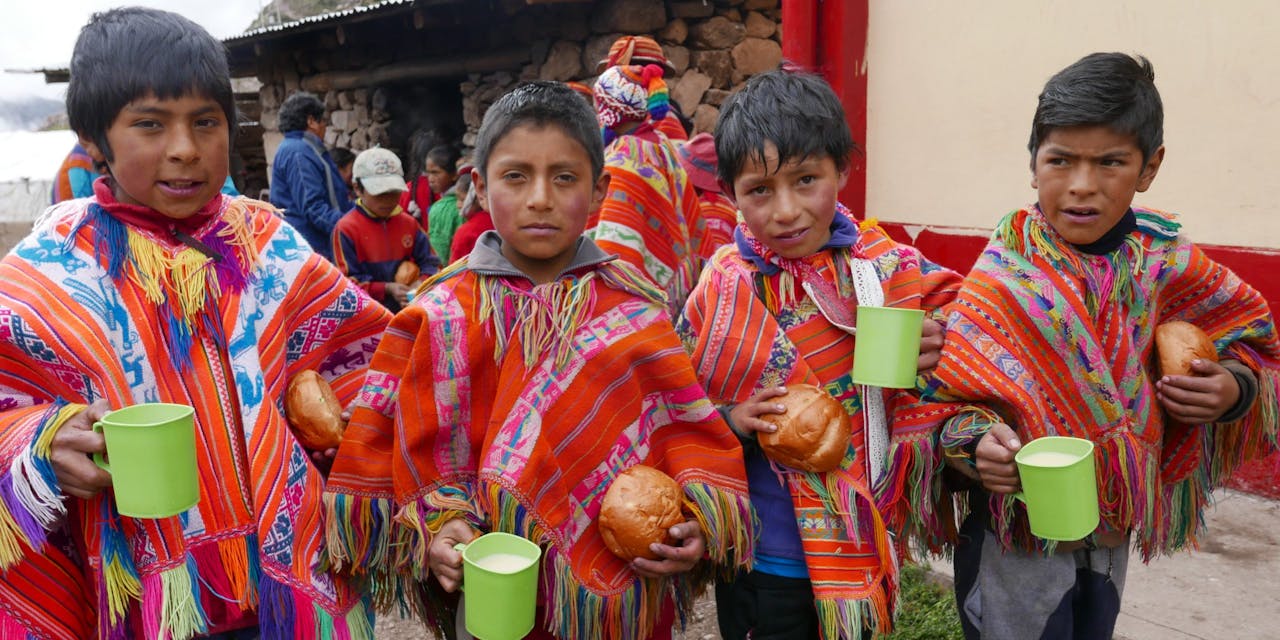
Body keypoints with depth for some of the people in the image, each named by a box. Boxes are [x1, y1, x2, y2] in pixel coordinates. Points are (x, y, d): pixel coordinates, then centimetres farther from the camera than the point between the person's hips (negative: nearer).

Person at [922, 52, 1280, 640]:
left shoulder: (1168, 268, -6)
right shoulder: (1000, 280, -17)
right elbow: (948, 395, -14)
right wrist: (978, 439, -33)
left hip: (1114, 534, 5)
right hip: (1016, 539, -4)